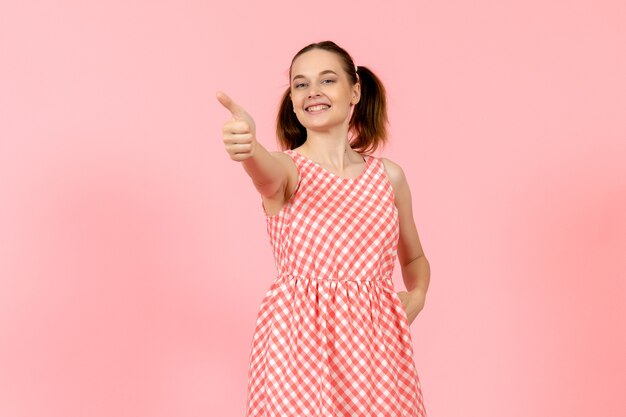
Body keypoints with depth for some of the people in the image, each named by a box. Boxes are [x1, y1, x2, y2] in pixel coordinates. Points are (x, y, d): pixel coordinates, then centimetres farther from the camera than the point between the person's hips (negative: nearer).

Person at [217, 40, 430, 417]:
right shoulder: (287, 167, -3)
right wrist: (248, 147, -51)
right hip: (299, 337, -2)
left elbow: (415, 258, 19)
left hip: (375, 341, 3)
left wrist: (416, 296, -1)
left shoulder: (388, 175, 6)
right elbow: (268, 174, -29)